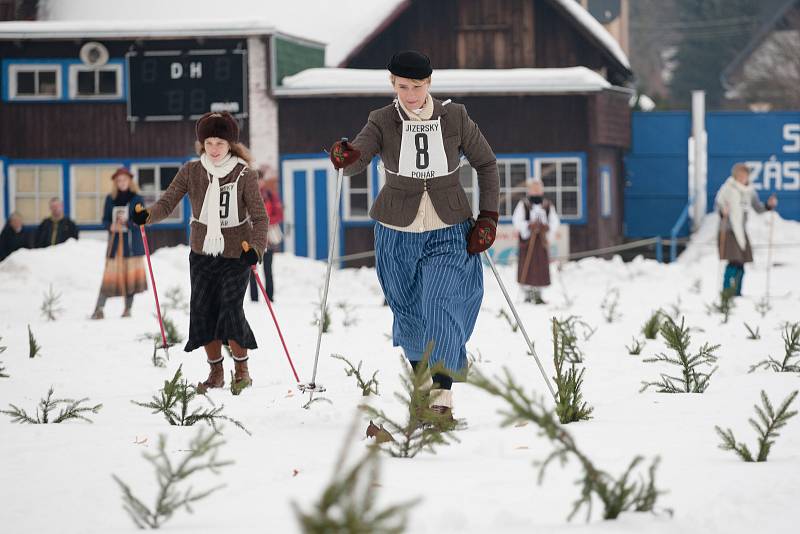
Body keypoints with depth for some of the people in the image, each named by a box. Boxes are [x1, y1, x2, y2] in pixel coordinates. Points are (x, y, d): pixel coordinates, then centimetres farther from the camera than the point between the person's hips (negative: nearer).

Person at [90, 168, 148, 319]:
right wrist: (110, 226, -12)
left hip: (132, 242, -1)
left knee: (131, 274, 0)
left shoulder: (137, 199, 1)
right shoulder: (110, 199, 8)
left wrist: (127, 223, -20)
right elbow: (105, 220, 10)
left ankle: (128, 309, 9)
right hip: (115, 241, 1)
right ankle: (99, 308, -10)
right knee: (110, 276, -7)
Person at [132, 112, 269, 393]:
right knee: (202, 311, 2)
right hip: (202, 254, 3)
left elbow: (259, 216, -12)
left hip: (236, 255, -3)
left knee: (231, 310, -13)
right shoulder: (191, 172, -3)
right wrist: (147, 215, -28)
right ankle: (216, 371, 20)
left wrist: (255, 248, -28)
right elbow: (167, 202, -7)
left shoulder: (244, 174, -11)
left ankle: (242, 368, 8)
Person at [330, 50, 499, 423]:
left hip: (448, 234, -1)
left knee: (441, 307, -20)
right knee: (409, 315, 12)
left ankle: (442, 397, -24)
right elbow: (358, 160, -20)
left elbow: (486, 164, 6)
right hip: (397, 234, 2)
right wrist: (345, 158, -44)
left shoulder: (454, 118, -5)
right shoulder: (383, 121, -6)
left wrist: (488, 218, -2)